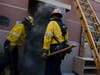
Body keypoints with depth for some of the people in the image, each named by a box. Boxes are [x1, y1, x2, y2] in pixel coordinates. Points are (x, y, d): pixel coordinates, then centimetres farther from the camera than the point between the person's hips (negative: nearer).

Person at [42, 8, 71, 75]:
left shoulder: (52, 23, -5)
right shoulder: (64, 26, 18)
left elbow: (47, 37, -16)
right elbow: (66, 40, 18)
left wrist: (45, 51, -17)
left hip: (54, 50, -8)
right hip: (61, 50, 8)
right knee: (57, 69, 19)